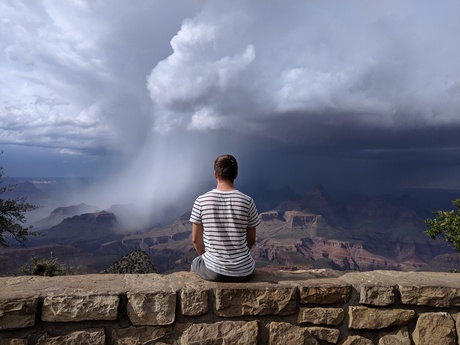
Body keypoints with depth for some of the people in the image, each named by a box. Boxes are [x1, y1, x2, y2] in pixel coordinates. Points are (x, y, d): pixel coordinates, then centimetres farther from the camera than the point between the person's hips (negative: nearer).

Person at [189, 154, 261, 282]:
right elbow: (251, 240, 1)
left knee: (195, 263, 34)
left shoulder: (201, 201, -10)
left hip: (213, 272, 0)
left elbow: (196, 239, -2)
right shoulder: (247, 201, -9)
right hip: (243, 273, 1)